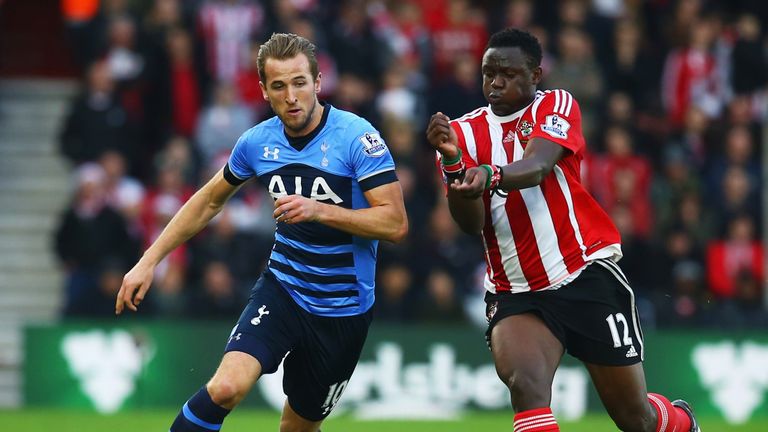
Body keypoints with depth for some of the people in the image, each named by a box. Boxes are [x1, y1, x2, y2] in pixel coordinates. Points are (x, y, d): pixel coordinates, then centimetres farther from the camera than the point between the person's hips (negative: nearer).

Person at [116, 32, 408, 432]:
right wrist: (148, 262, 12)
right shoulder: (257, 142, -2)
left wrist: (320, 210, -30)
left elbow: (395, 224, -19)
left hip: (343, 311, -2)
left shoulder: (357, 137, -15)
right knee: (226, 386, -23)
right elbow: (210, 200, 16)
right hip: (281, 290, 2)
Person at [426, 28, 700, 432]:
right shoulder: (464, 132, 5)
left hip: (588, 277, -2)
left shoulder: (556, 106, -1)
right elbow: (471, 223, -6)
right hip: (515, 292, 2)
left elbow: (536, 168, -24)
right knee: (526, 385, -29)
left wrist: (489, 175, -45)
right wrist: (452, 160, -24)